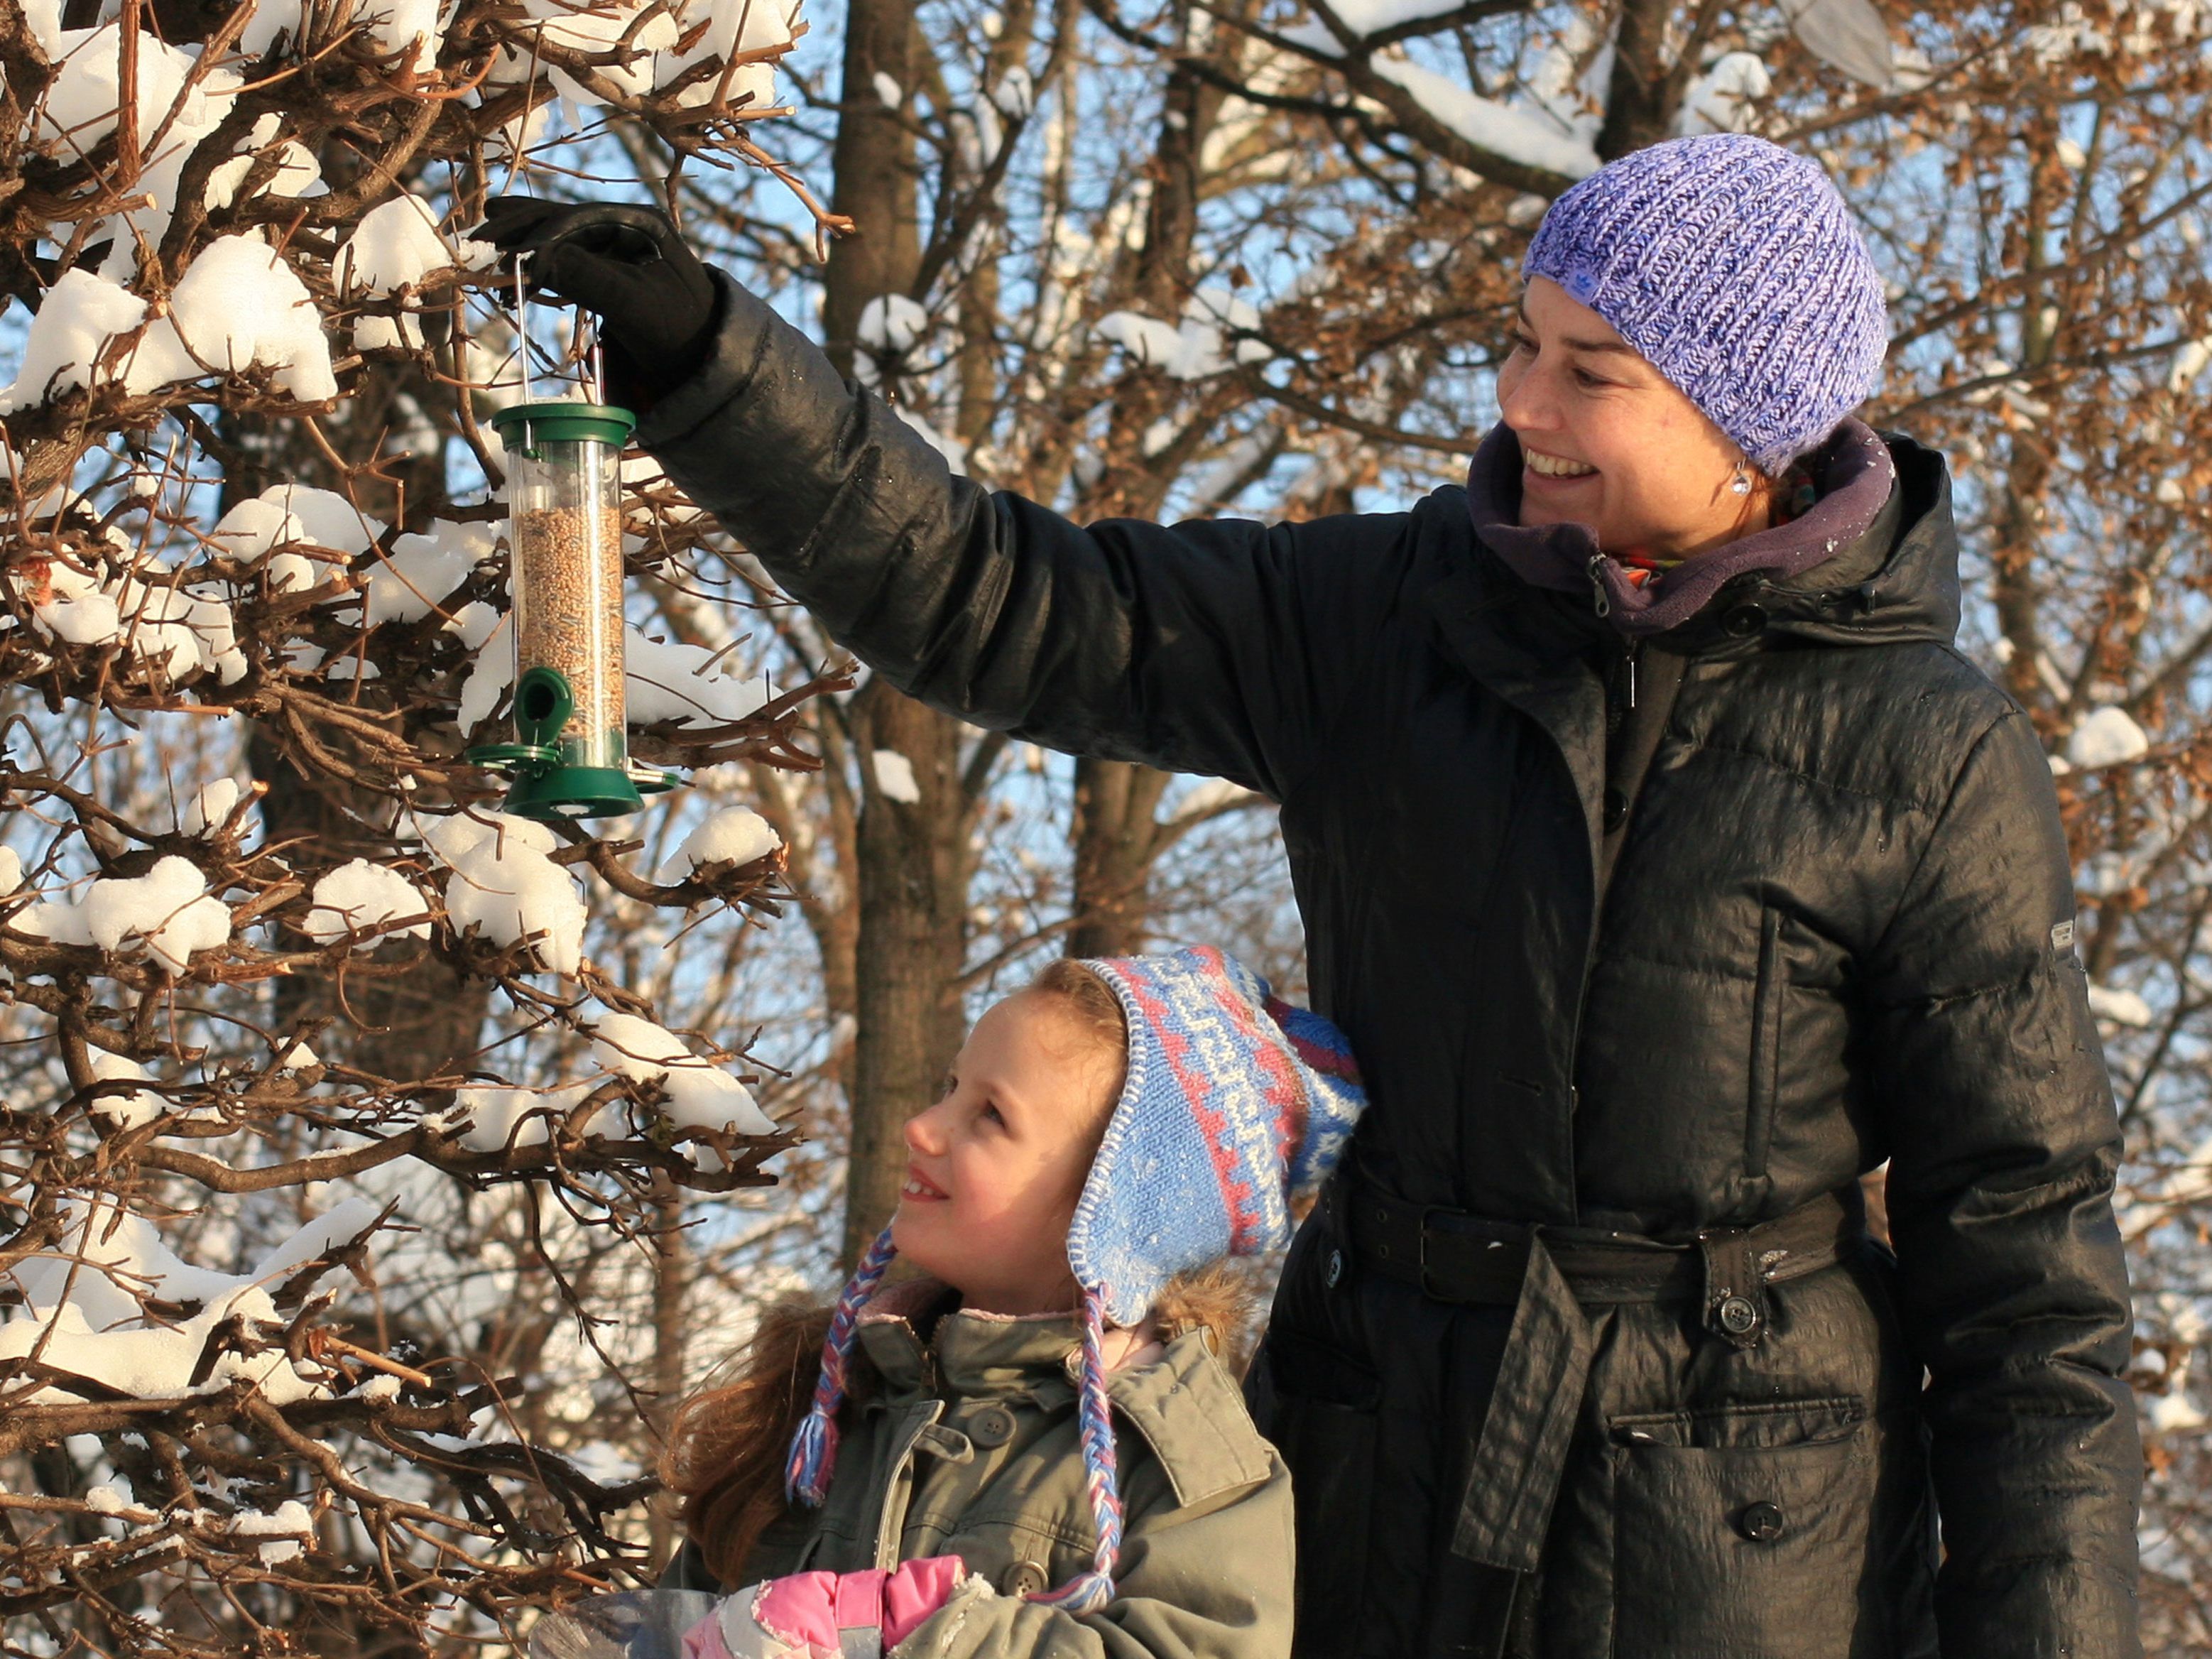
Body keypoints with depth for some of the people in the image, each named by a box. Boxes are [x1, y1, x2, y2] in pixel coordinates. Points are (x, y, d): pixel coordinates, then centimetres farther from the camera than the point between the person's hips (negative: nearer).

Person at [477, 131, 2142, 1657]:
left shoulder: (1934, 764, -8)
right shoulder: (1394, 619, 1)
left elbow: (2024, 1227, -6)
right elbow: (1004, 605, -1)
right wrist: (700, 349, -12)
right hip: (1383, 1485, 3)